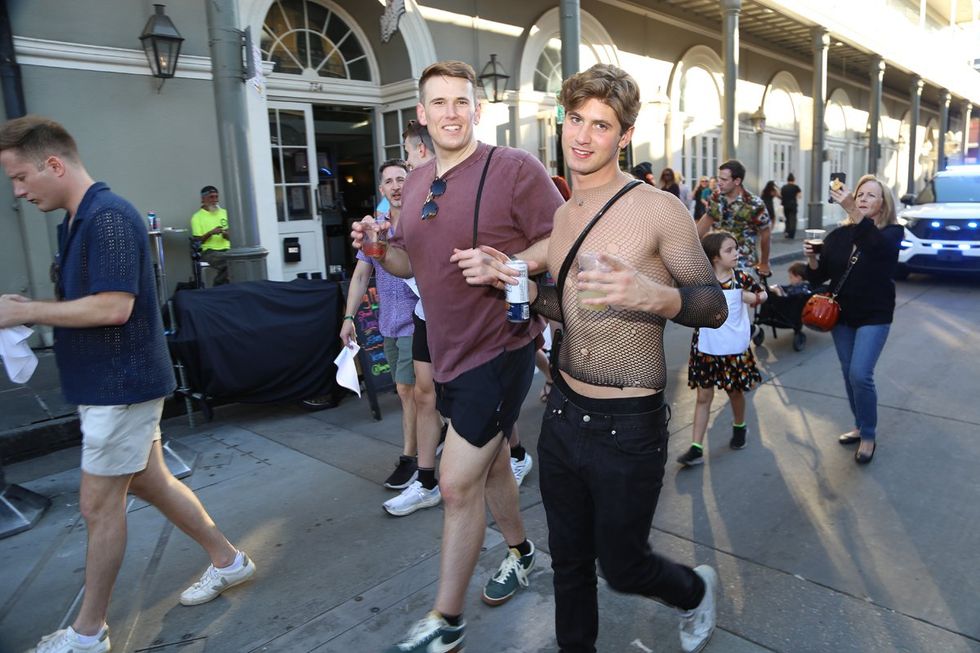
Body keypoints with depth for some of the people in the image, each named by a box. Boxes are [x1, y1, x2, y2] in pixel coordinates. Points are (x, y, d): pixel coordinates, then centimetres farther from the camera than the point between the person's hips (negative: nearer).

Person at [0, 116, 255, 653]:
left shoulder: (109, 217, -19)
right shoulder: (76, 221, 12)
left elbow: (114, 306, -26)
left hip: (121, 384, -10)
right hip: (109, 382, 10)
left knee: (99, 505, 3)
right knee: (149, 483, 17)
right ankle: (227, 561, 32)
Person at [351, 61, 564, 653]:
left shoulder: (514, 168, -12)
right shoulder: (416, 183, 9)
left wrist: (505, 266, -27)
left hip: (500, 348, -7)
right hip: (448, 351, 7)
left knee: (457, 484, -4)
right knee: (491, 461, 23)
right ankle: (521, 551, 48)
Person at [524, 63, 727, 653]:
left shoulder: (658, 209, -13)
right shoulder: (558, 216, 5)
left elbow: (715, 307, -9)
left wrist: (656, 296, -29)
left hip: (629, 426, -5)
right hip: (564, 411, 5)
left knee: (622, 566, 12)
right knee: (569, 557, 19)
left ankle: (696, 590, 46)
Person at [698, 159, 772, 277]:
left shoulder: (754, 205, -16)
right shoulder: (715, 198, -1)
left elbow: (766, 233, -4)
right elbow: (706, 221, 14)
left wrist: (764, 263, 5)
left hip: (743, 266, -4)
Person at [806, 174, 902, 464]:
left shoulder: (892, 232, -9)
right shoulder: (839, 234, 0)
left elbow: (877, 245, -35)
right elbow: (818, 277, 2)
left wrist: (853, 212, -47)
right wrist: (812, 258, -20)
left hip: (875, 316, -4)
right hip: (841, 315, 4)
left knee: (860, 374, -13)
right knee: (849, 374, 12)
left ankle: (869, 436, 6)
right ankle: (860, 426, 31)